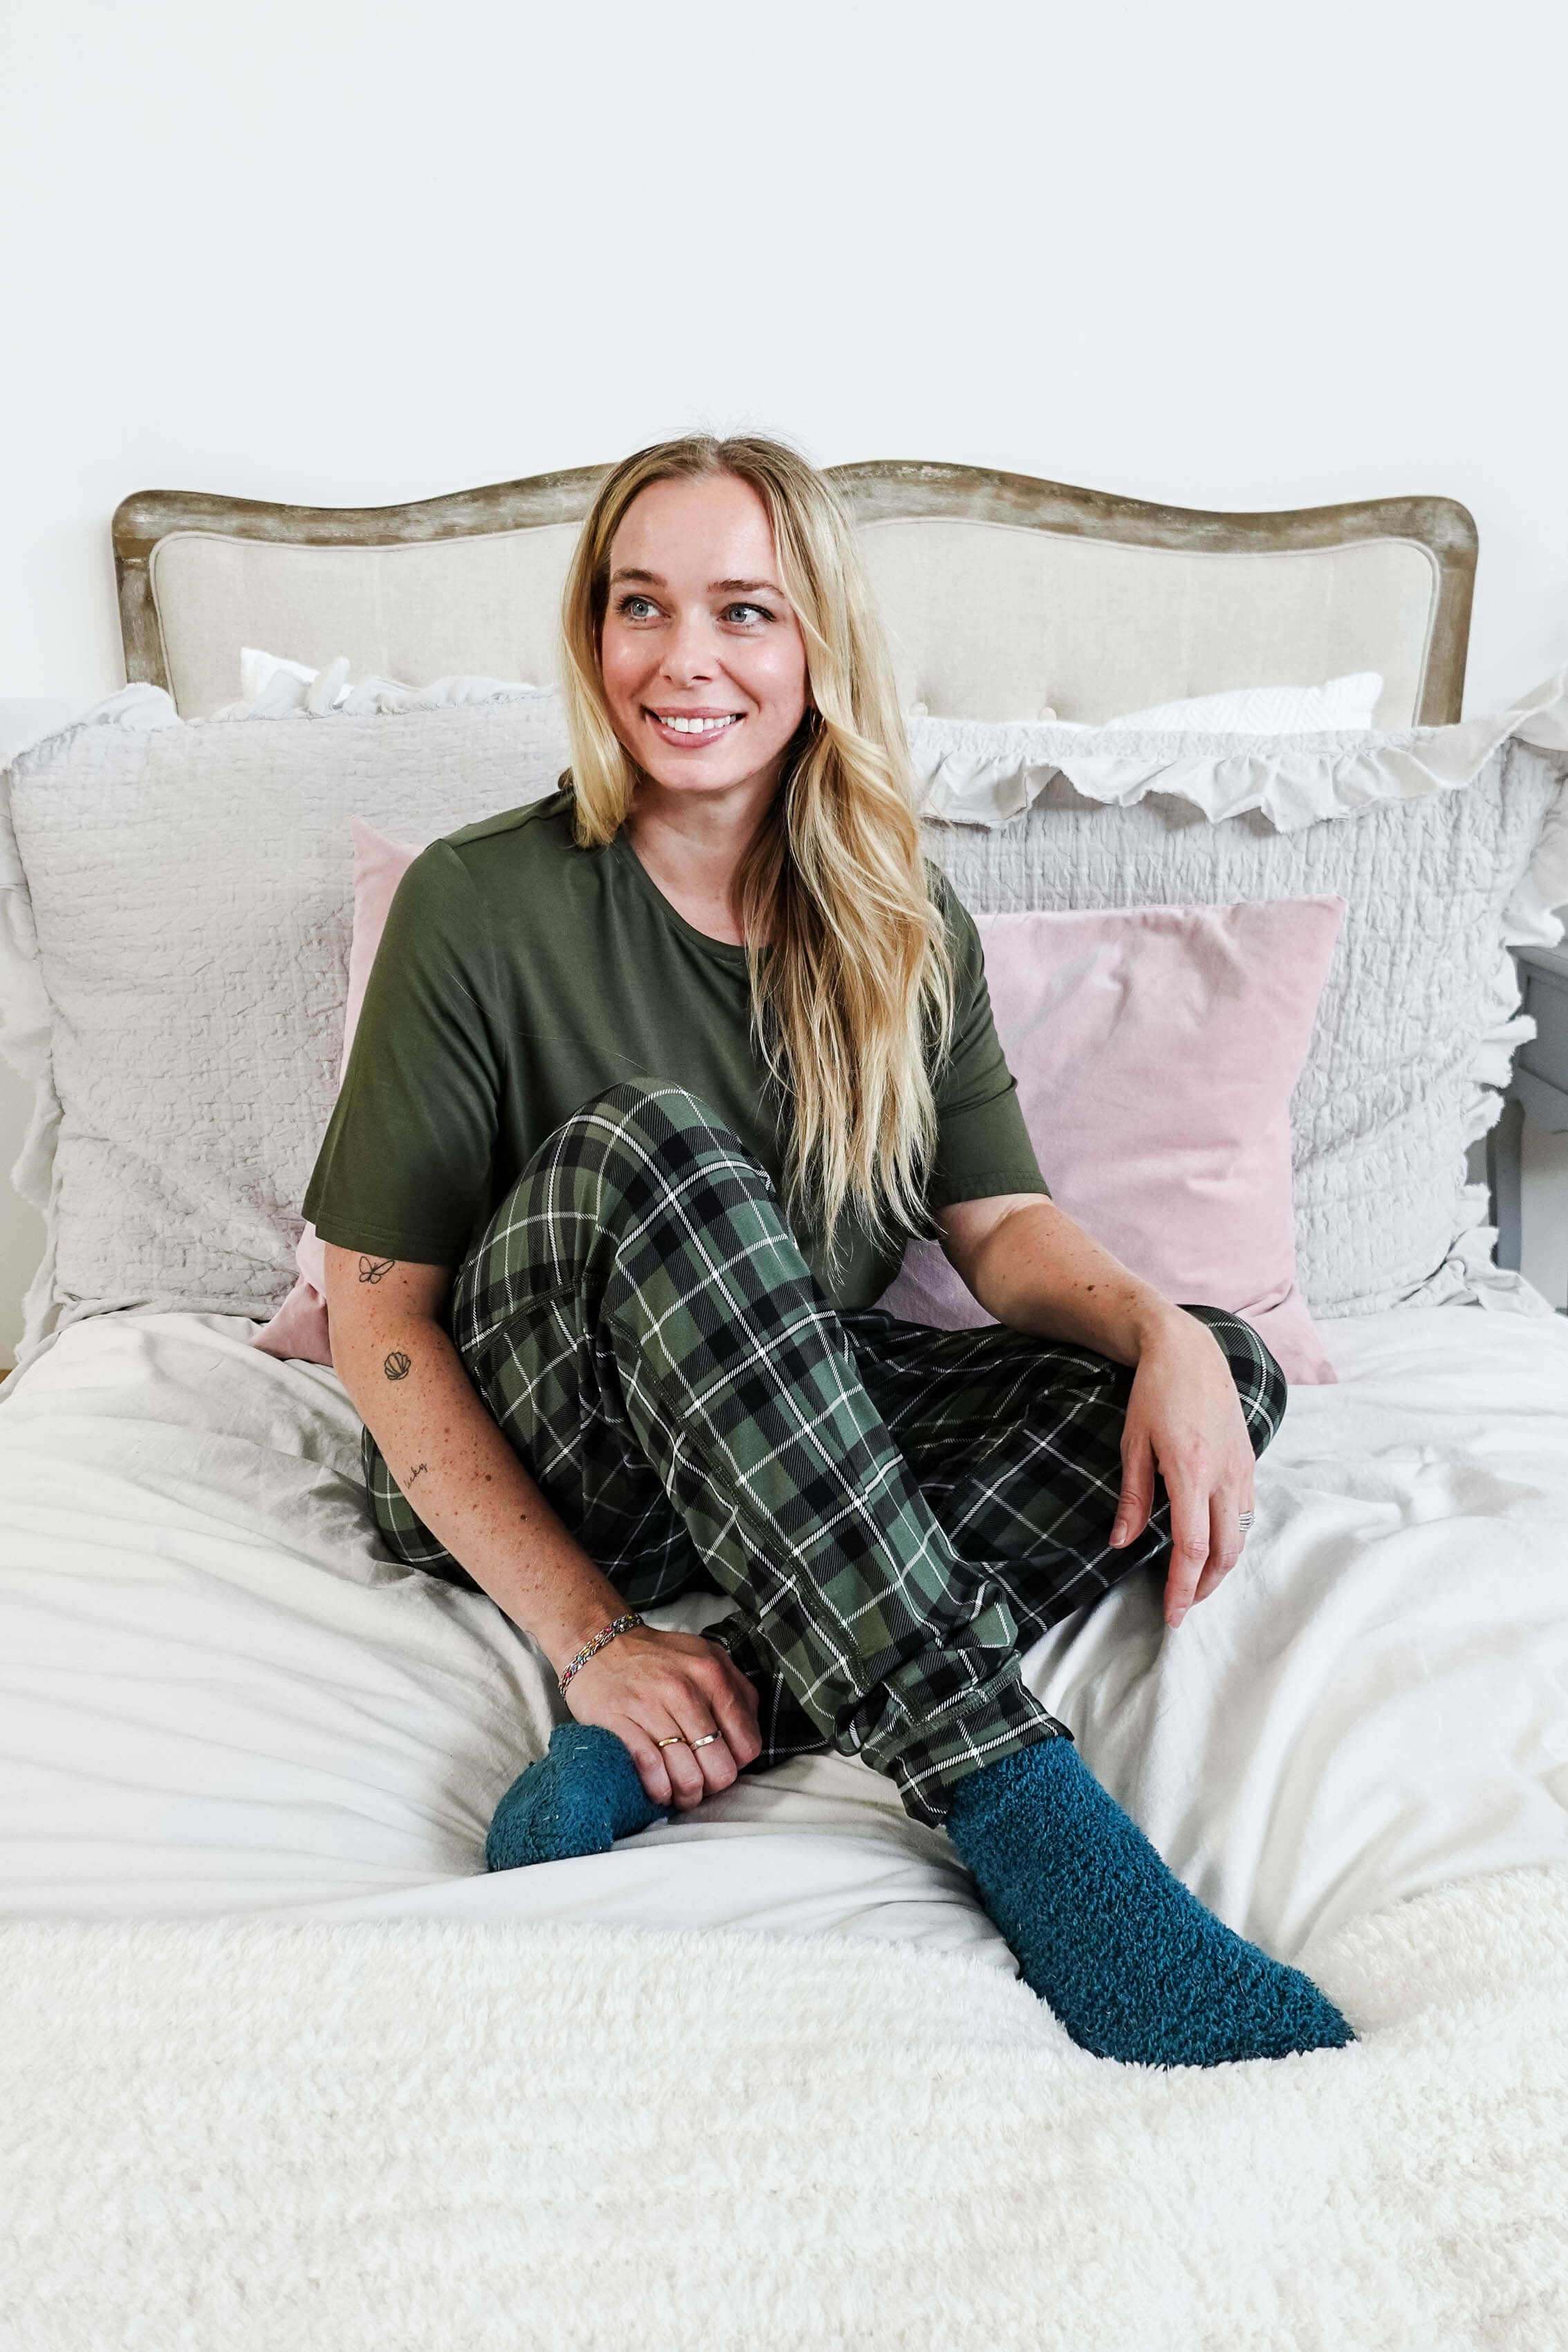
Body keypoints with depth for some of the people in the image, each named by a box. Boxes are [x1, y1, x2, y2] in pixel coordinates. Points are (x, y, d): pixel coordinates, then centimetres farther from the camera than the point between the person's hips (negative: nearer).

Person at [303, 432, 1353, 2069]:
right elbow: (378, 1316, -14)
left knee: (1230, 1368, -16)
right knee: (655, 1144, -34)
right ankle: (1021, 1811, -36)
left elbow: (1001, 1222, -1)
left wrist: (1161, 1334, -24)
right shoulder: (480, 905, -11)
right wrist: (588, 1635, -22)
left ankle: (655, 1746, -28)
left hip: (799, 1437, 4)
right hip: (515, 1471, -4)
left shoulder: (905, 932, 2)